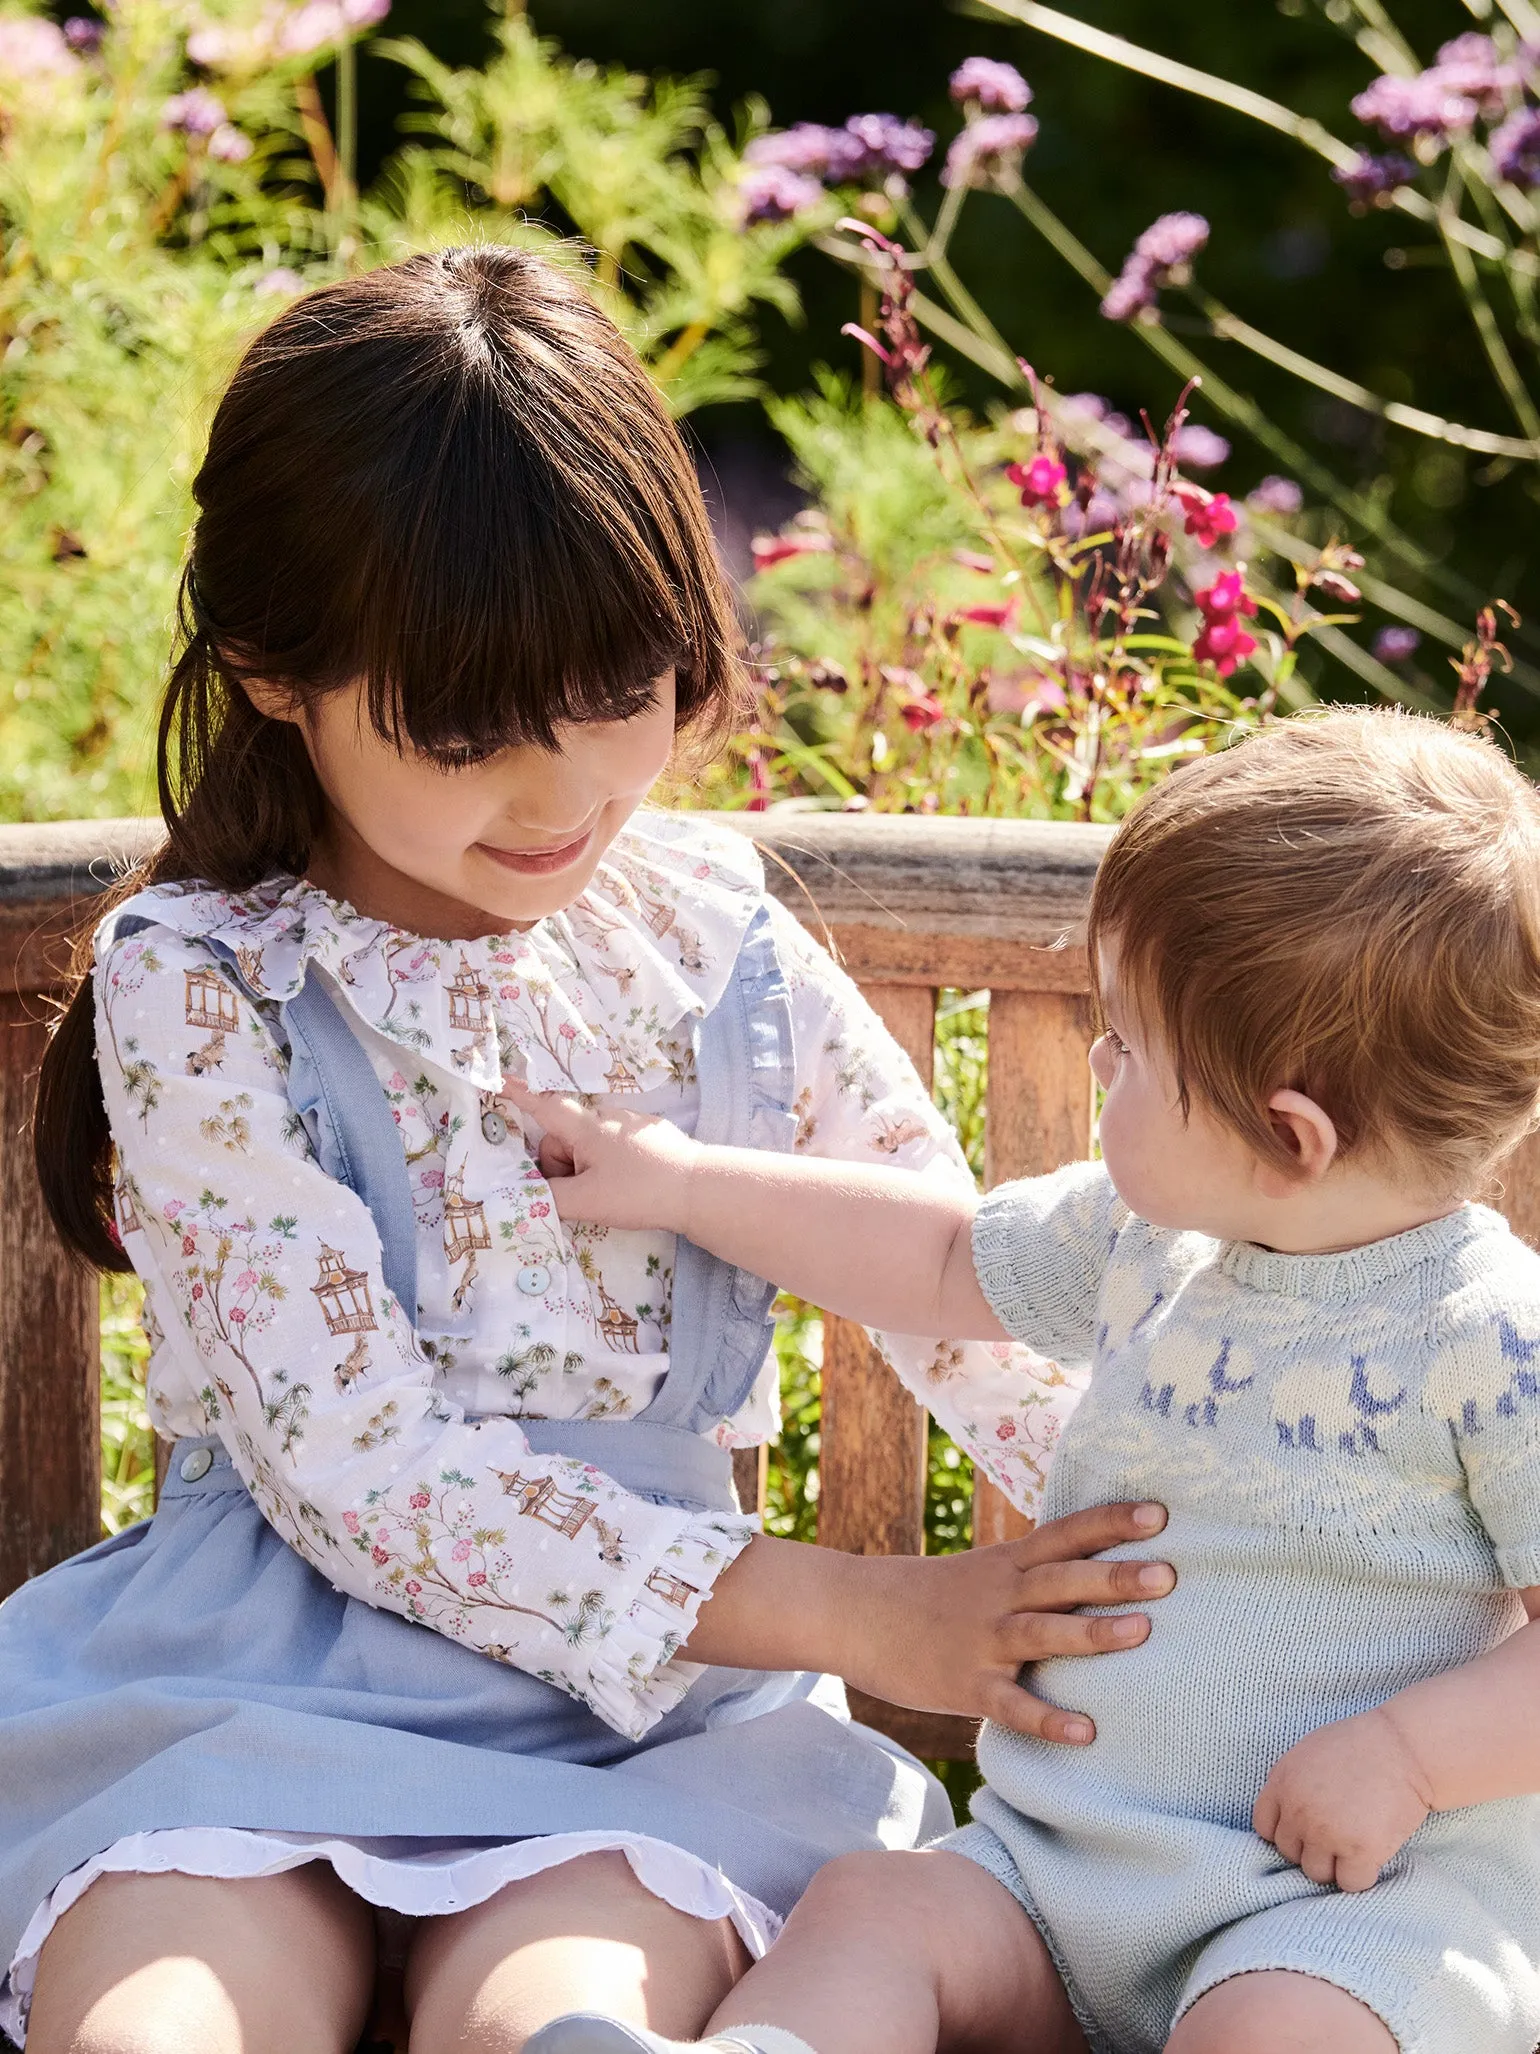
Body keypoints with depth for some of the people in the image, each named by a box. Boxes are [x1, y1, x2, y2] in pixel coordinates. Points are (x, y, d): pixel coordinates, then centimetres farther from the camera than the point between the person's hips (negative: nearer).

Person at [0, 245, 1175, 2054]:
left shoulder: (713, 942, 3)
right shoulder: (195, 991, -7)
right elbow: (358, 1465, -13)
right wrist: (849, 1612, -17)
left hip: (647, 1705, 1)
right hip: (257, 1680, -1)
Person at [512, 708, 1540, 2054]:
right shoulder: (1139, 1238, 8)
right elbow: (947, 1265, 25)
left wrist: (1411, 1753, -22)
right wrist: (688, 1186, 26)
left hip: (1369, 1896, -7)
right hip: (1069, 1864, 7)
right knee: (872, 1907, -16)